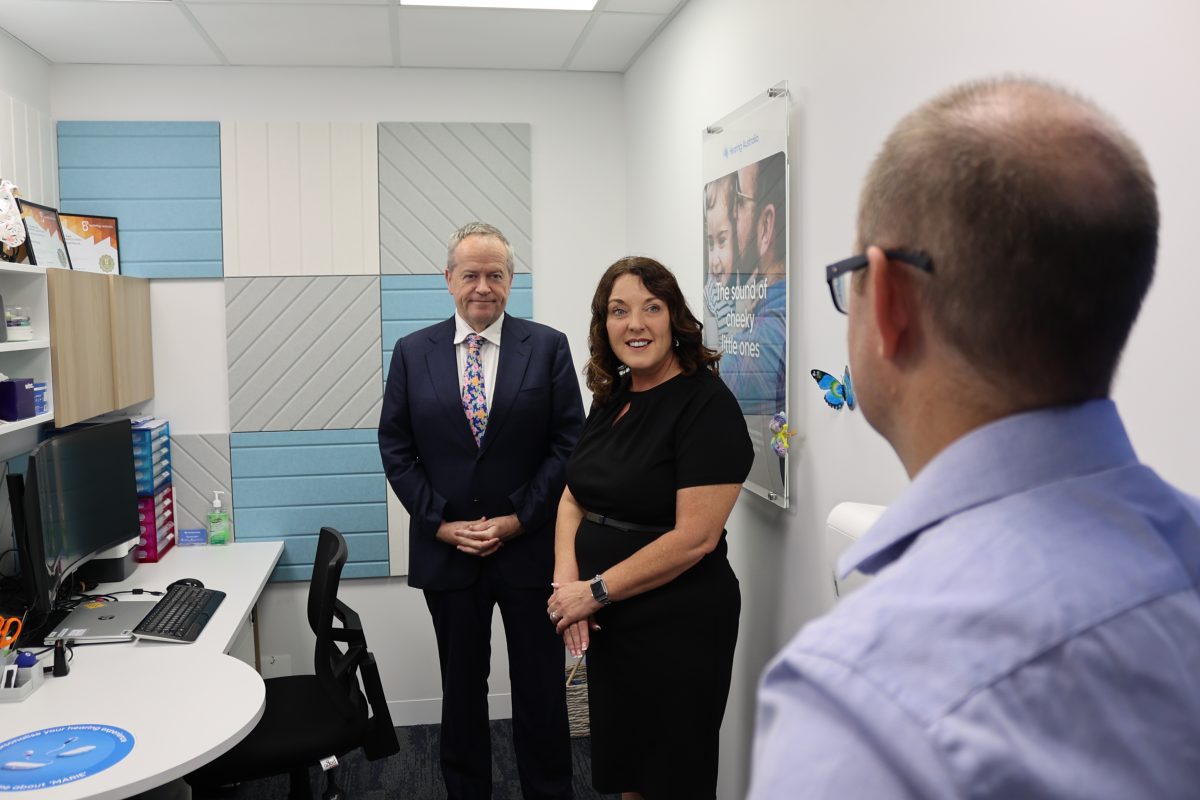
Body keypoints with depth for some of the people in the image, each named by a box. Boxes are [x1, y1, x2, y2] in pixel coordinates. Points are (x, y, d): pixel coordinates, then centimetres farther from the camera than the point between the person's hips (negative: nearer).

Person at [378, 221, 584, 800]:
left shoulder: (548, 347, -2)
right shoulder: (413, 352, 2)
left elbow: (569, 443, -4)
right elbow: (395, 448, 2)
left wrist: (517, 519, -11)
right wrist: (441, 523, -7)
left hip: (529, 547, -1)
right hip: (446, 551, 2)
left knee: (541, 689, 10)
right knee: (462, 688, 16)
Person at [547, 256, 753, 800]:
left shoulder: (706, 404, -16)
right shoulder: (611, 398, 7)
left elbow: (694, 537, -22)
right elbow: (574, 497, 9)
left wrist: (596, 591, -17)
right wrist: (566, 583, -8)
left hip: (676, 631, -7)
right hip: (608, 625, 7)